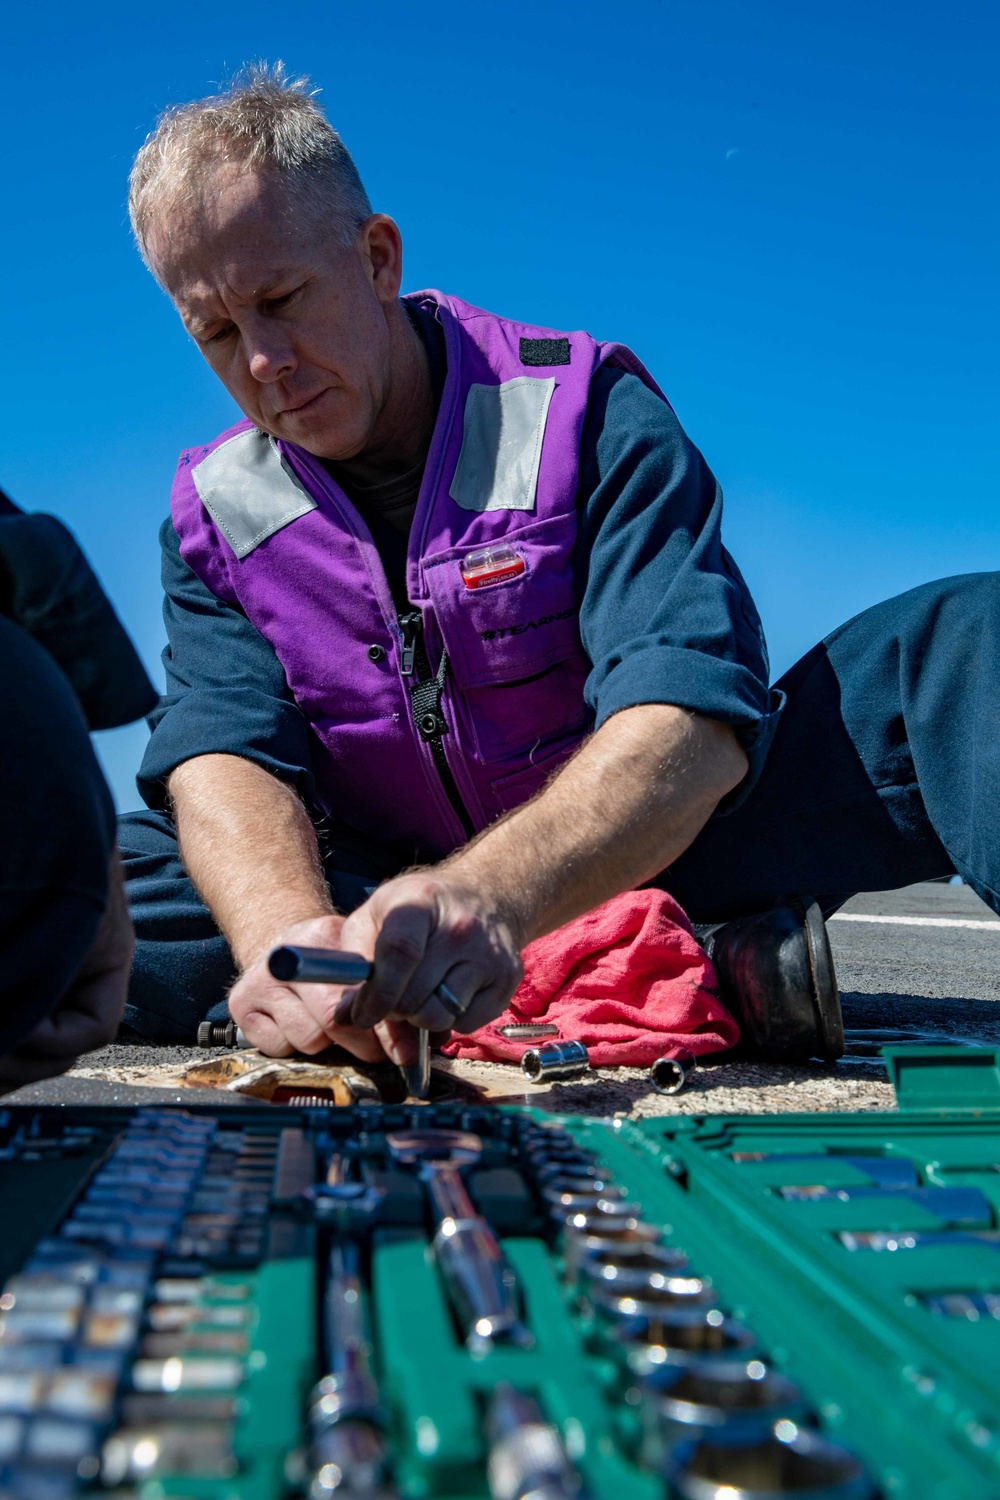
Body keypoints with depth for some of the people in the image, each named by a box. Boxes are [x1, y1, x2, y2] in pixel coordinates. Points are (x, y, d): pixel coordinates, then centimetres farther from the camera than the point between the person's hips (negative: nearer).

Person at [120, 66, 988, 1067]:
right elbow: (225, 754, -15)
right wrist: (285, 931, -40)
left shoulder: (583, 409, -11)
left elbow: (698, 719, -25)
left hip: (648, 859, -2)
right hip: (378, 904, 3)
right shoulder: (214, 520, 1)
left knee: (953, 642, -20)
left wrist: (491, 895, -45)